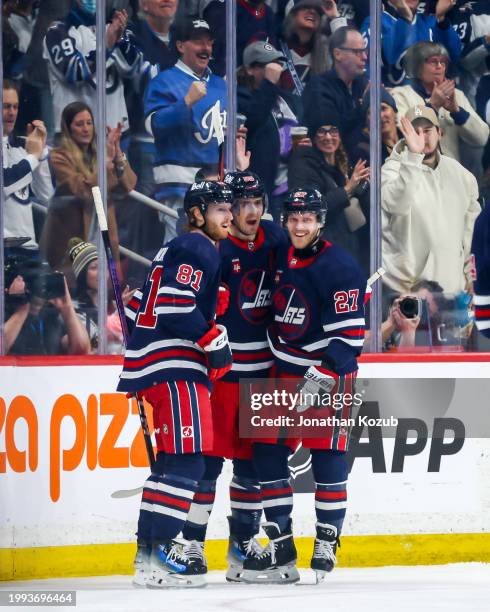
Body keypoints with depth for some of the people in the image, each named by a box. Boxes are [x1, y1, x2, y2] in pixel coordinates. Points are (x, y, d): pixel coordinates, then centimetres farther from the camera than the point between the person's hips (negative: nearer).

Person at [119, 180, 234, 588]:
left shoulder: (177, 250, 23)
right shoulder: (197, 249, -8)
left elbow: (143, 306, 25)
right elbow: (175, 305, -21)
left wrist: (139, 367, 26)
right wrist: (213, 339, -12)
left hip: (158, 367, 11)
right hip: (173, 368, -11)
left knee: (174, 460, 14)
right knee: (187, 458, -14)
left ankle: (150, 548, 16)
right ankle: (157, 554, -19)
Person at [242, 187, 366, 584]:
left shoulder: (339, 268, -15)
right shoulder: (282, 259, 6)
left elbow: (348, 334, -19)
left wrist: (322, 377, -23)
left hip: (330, 372, -7)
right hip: (286, 371, 7)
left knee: (327, 455, -8)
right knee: (268, 453, 3)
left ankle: (327, 545, 1)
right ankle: (281, 549, 8)